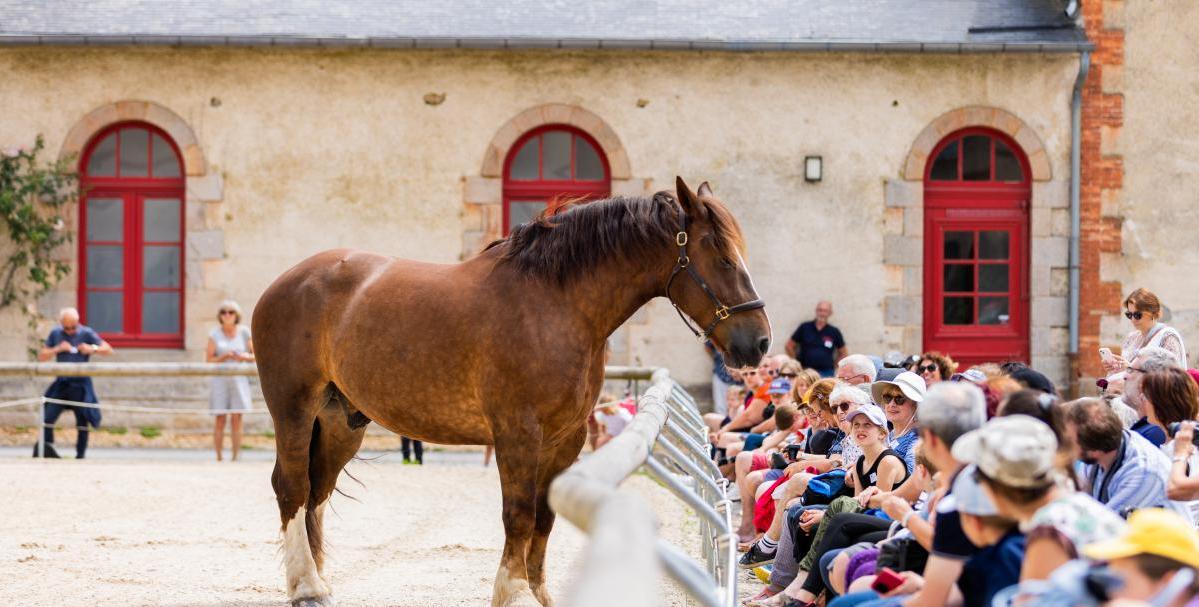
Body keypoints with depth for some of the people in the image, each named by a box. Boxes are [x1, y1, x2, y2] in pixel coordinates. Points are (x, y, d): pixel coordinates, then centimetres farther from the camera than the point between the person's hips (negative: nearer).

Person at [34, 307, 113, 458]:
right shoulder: (55, 334, 6)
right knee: (47, 417, -4)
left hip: (80, 385, -3)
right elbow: (41, 356, 5)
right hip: (61, 383, 3)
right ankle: (46, 449, 7)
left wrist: (93, 349, -21)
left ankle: (80, 454, 7)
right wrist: (57, 349, -11)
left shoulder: (86, 333, -3)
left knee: (82, 421, -1)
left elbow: (108, 350, -3)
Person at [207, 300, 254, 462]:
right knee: (220, 420, -3)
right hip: (220, 380, 0)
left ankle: (236, 457, -1)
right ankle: (219, 457, 0)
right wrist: (223, 357, -15)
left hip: (239, 380, 0)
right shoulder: (215, 334, 1)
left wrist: (243, 357, -12)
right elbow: (208, 360, 1)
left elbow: (256, 356, 8)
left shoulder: (244, 332, 3)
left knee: (236, 419, -3)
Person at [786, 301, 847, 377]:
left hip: (826, 373, 0)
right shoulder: (805, 328, 4)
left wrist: (834, 364, 6)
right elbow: (789, 346, 10)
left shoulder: (834, 332, 6)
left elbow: (843, 353, 17)